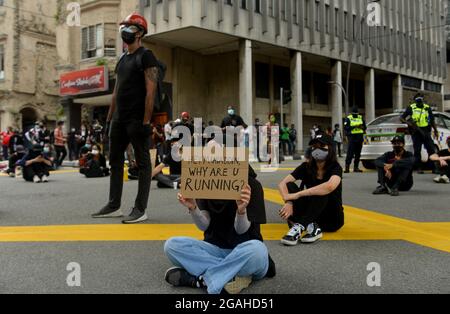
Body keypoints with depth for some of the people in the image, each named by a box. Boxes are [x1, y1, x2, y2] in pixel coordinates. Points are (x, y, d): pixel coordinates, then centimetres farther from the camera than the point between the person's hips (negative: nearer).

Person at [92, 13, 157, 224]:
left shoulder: (145, 56, -6)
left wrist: (146, 121, -20)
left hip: (137, 119, -9)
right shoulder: (123, 59, 19)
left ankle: (140, 209, 2)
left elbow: (151, 91, -14)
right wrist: (110, 117, 17)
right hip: (119, 119, 9)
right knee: (115, 160, 11)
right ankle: (114, 206, 20)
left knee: (142, 163, -2)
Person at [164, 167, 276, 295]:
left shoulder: (251, 185, -10)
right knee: (172, 245, -21)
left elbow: (241, 230, -12)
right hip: (214, 248, 4)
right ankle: (232, 275, -25)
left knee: (256, 249, -38)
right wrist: (193, 208, -25)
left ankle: (203, 278, -23)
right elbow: (204, 226, -4)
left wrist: (241, 211, -34)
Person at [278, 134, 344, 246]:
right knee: (290, 186, -19)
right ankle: (310, 227, -35)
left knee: (321, 192, -31)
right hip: (311, 216, 4)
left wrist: (297, 195, -37)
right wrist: (289, 202, -33)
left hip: (331, 218, -4)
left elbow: (330, 186, -38)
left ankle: (299, 227, -40)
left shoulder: (335, 167, -13)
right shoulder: (306, 167, -1)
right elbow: (282, 184, -12)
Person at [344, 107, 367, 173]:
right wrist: (353, 127, -23)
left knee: (358, 153, 6)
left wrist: (362, 127, -9)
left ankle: (356, 167, 12)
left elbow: (365, 127, 14)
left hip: (360, 137, 5)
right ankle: (347, 167, -11)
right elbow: (346, 128, -10)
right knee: (350, 153, -11)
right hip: (352, 137, -5)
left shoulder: (361, 118, 13)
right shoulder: (348, 119, 0)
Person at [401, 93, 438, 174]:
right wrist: (408, 123, -14)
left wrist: (436, 131, 16)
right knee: (417, 151, 1)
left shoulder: (428, 108, 10)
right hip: (416, 132, -2)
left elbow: (432, 121, 19)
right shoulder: (411, 108, 3)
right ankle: (419, 168, 8)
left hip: (426, 132, 2)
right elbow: (402, 118, 2)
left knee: (431, 149, -4)